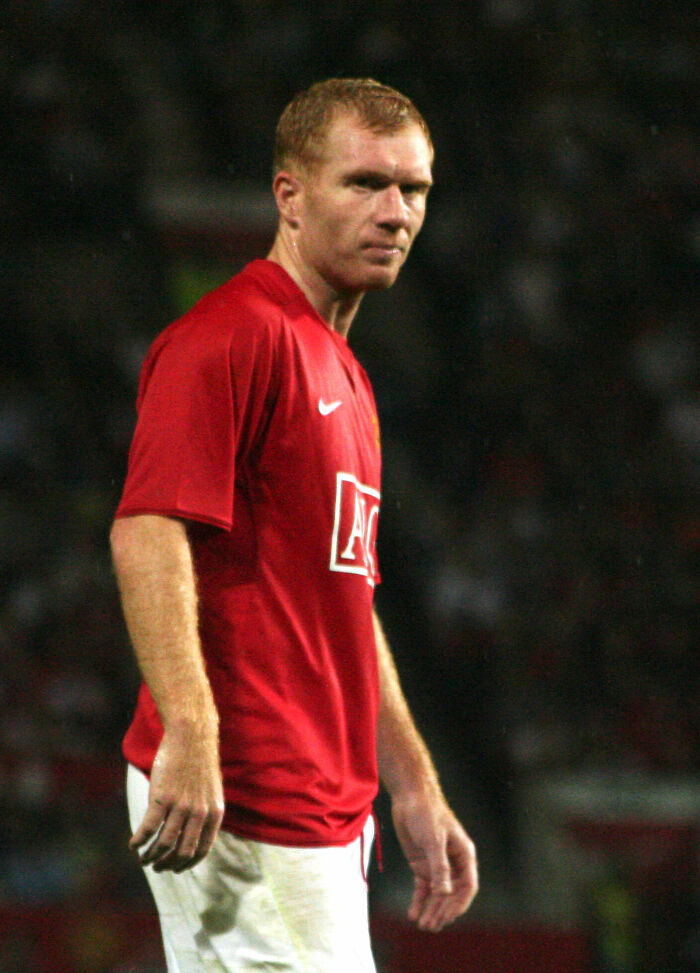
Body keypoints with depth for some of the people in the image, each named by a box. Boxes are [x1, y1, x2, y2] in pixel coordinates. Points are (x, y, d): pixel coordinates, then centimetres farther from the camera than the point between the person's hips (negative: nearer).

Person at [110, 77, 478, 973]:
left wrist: (412, 786, 25)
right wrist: (189, 731, -33)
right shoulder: (232, 335, -10)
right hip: (238, 801, -10)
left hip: (329, 812, 10)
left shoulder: (343, 374, 22)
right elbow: (146, 533, -22)